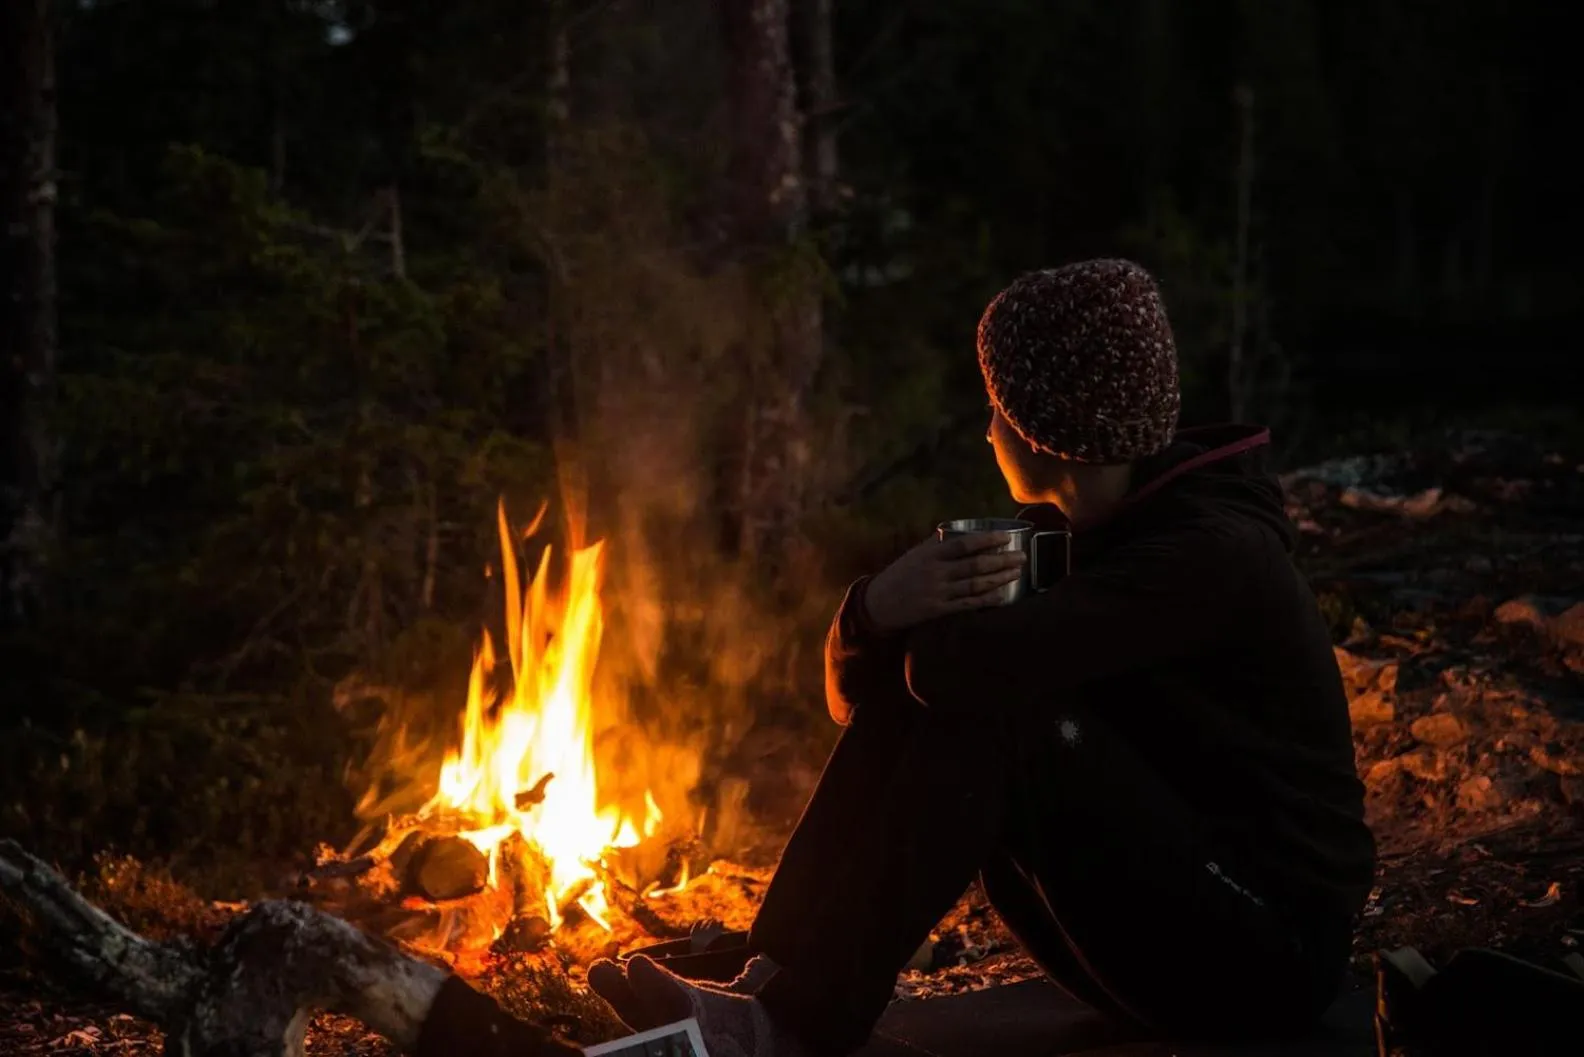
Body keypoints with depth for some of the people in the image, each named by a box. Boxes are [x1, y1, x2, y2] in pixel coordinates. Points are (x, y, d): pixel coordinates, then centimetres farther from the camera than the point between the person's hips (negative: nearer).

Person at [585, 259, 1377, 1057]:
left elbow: (969, 664, -33)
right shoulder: (1072, 535, 6)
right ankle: (775, 984, -15)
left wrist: (934, 627, -8)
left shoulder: (1212, 552, -21)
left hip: (1262, 952, -8)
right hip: (1150, 929, 8)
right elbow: (857, 692, 2)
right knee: (903, 690, -6)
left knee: (990, 706, -25)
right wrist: (880, 606, -21)